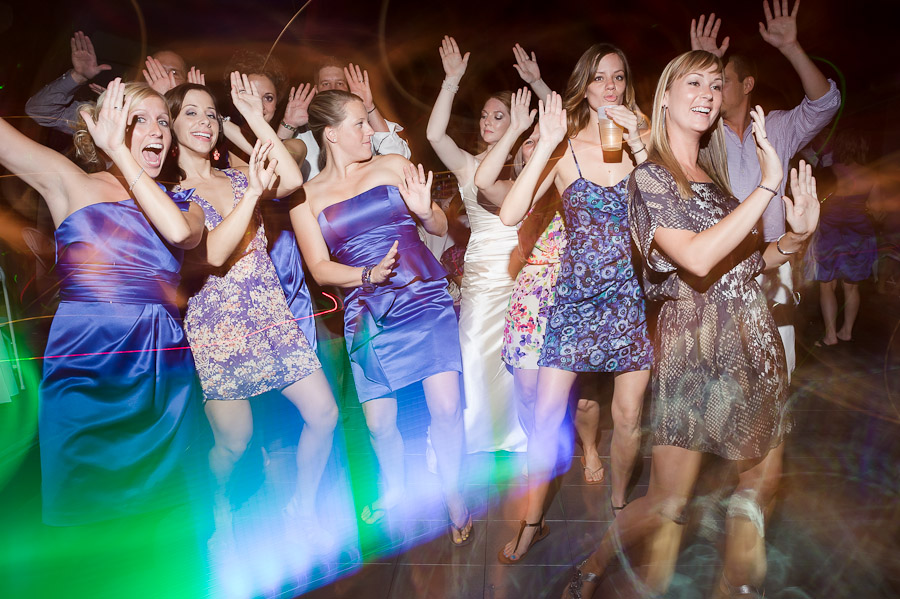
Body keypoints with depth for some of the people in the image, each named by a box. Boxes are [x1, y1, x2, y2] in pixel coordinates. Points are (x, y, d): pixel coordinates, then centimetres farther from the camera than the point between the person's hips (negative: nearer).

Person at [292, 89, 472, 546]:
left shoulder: (394, 166, 6)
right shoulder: (307, 196, 5)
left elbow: (440, 227, 11)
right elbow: (320, 268, 1)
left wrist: (426, 210, -12)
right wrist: (369, 275, -16)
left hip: (426, 300, 0)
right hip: (368, 313, 1)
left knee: (446, 406, -9)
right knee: (379, 421, 6)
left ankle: (452, 493, 15)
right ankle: (394, 488, 35)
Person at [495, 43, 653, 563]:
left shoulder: (642, 141, 4)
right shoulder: (564, 149, 0)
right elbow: (510, 214, -14)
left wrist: (639, 144, -15)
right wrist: (545, 145, -18)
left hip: (632, 291, 1)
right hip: (576, 291, -1)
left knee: (629, 416, 8)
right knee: (548, 412, -1)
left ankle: (619, 504, 34)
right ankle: (533, 521, 17)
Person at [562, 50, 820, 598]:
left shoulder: (715, 175, 16)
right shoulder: (649, 177, -7)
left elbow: (747, 262, 16)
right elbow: (698, 258, -23)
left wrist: (797, 235, -1)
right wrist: (768, 185, -22)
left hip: (754, 338, 8)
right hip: (693, 342, -7)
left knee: (764, 480, 13)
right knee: (668, 502, -2)